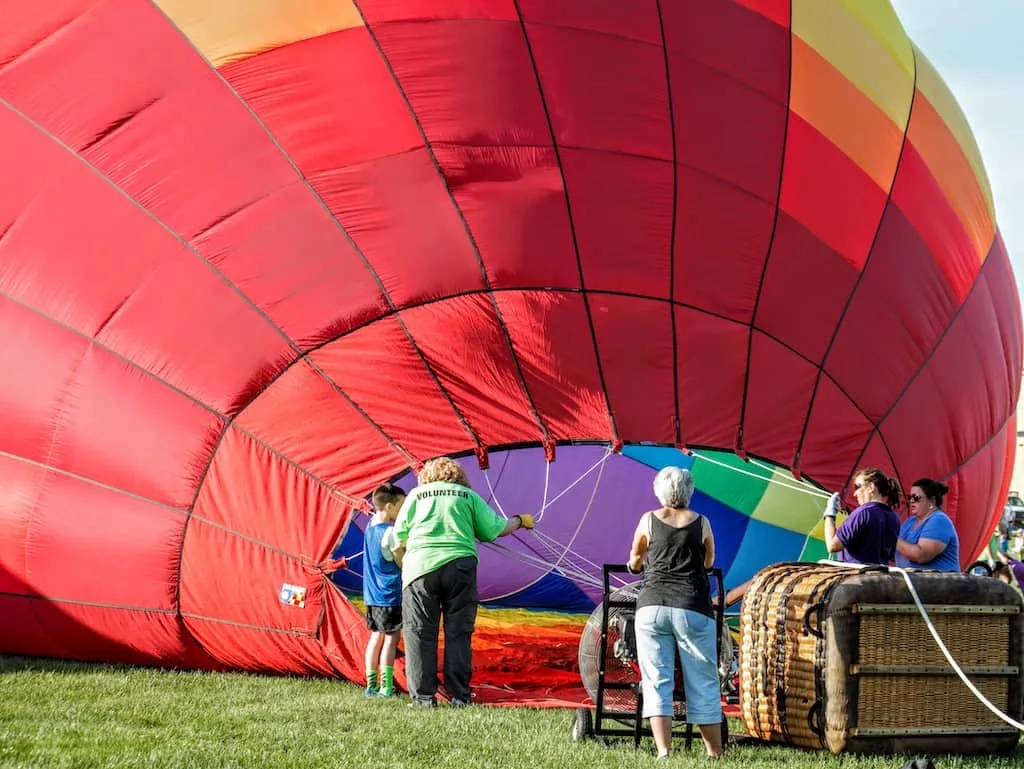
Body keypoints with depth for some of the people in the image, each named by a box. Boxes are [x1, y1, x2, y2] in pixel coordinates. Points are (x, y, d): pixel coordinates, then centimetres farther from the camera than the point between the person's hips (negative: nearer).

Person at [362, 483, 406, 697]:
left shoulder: (371, 525, 7)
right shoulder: (390, 533, -18)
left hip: (372, 595, 9)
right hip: (389, 595, -9)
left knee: (376, 635, 13)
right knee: (391, 637, -3)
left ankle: (371, 685, 15)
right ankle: (386, 686, -5)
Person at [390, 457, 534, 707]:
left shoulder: (416, 494, 15)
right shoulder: (468, 495, 14)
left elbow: (398, 540, 10)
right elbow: (494, 530, 13)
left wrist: (403, 566, 26)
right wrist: (519, 521, 31)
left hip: (421, 566, 0)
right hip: (460, 566, 0)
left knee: (419, 633, 3)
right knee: (458, 633, 6)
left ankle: (423, 695, -1)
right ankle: (459, 694, 5)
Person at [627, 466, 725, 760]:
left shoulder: (649, 520, 8)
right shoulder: (701, 523, 8)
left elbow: (634, 560, 23)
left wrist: (636, 566, 46)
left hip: (652, 606, 0)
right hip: (693, 610, 0)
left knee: (656, 682, 1)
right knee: (703, 684, 6)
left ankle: (663, 751, -9)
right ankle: (715, 753, 11)